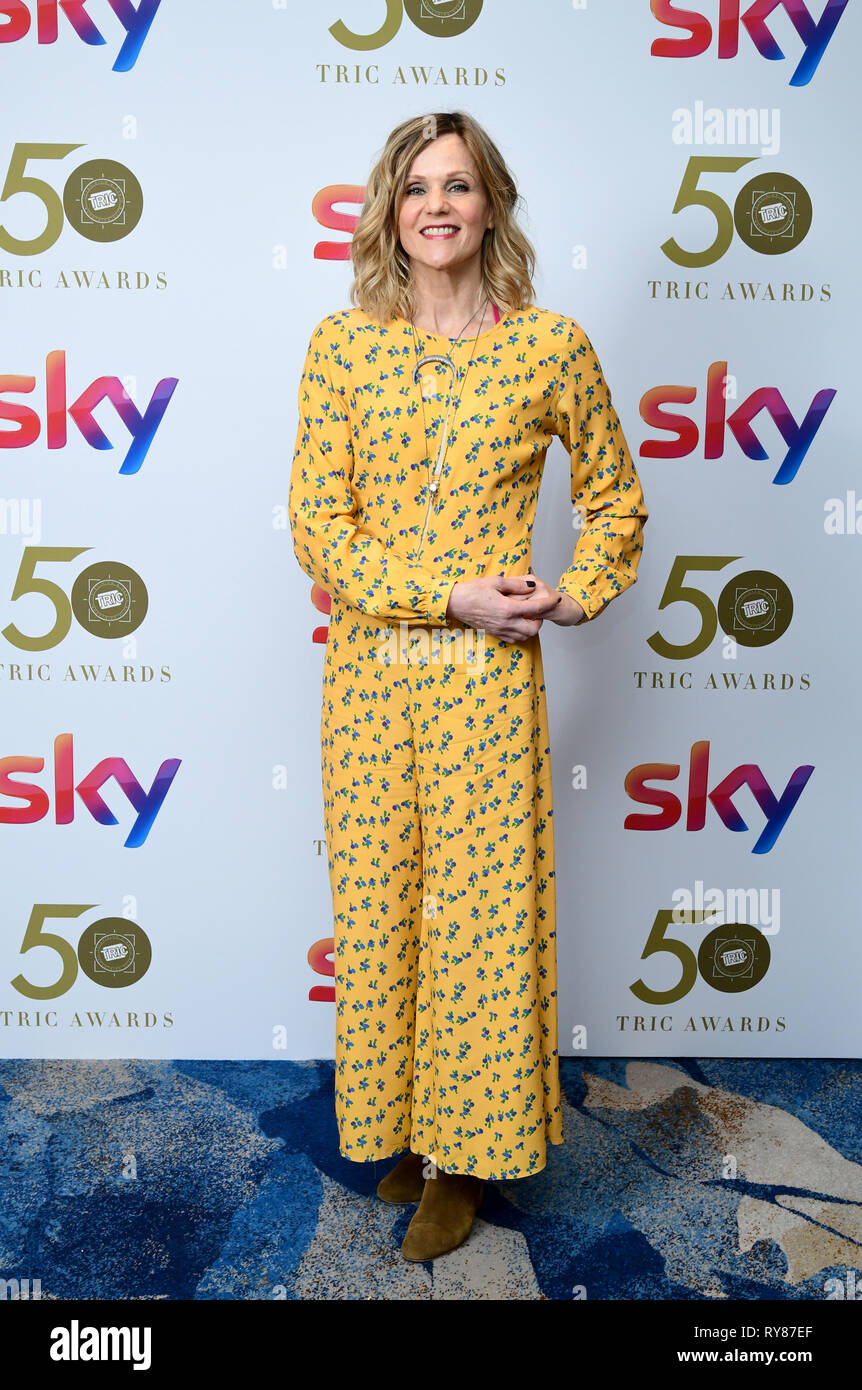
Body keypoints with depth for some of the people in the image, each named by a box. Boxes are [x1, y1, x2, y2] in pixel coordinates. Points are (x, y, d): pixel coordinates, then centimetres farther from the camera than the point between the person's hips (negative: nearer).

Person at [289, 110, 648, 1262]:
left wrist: (579, 597, -2)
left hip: (492, 676, -1)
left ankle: (466, 1155, 28)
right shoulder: (342, 346, 2)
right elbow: (317, 527, -3)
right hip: (371, 667, 2)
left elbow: (615, 497, 13)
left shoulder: (552, 348, 0)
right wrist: (451, 596, -13)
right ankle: (402, 1122, 36)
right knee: (378, 902, 12)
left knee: (485, 906, 6)